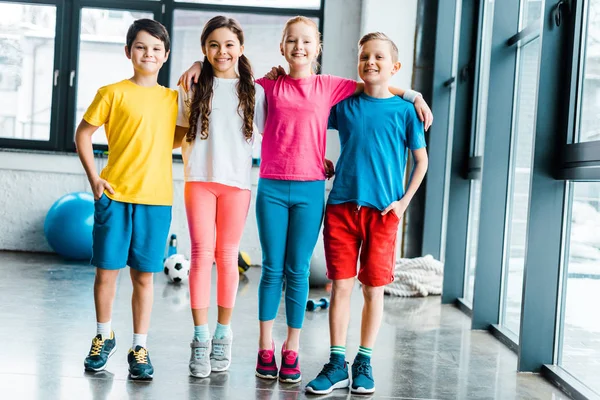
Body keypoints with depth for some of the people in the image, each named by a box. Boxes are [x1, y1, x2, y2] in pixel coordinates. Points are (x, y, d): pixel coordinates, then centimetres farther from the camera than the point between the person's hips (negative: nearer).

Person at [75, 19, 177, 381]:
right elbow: (83, 133, 4)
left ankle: (140, 348, 16)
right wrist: (94, 177, -3)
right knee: (107, 269, 6)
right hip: (115, 194, -2)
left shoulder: (173, 99, 11)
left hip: (156, 198, 2)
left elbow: (178, 139, 21)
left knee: (144, 275, 6)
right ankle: (104, 337, 28)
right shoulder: (114, 93, 1)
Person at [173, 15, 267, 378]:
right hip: (200, 178, 0)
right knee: (202, 254, -2)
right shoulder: (195, 87, 7)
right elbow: (180, 133, 14)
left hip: (236, 182, 0)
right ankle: (201, 338, 5)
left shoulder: (254, 90, 6)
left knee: (227, 256, 5)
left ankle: (223, 335, 17)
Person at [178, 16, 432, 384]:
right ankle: (266, 346, 17)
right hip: (271, 188, 1)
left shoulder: (328, 86, 5)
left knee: (297, 271, 4)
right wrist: (202, 64, 6)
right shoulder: (270, 87, 8)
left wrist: (413, 96, 2)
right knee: (272, 269, 5)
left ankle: (292, 348, 15)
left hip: (310, 190, 0)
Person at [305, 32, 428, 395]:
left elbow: (421, 160, 7)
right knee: (341, 284, 2)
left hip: (382, 211, -1)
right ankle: (337, 363, 10)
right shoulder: (344, 105, 7)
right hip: (342, 205, 2)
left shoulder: (404, 111, 1)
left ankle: (364, 363, 17)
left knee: (374, 288, 4)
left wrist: (404, 202, -2)